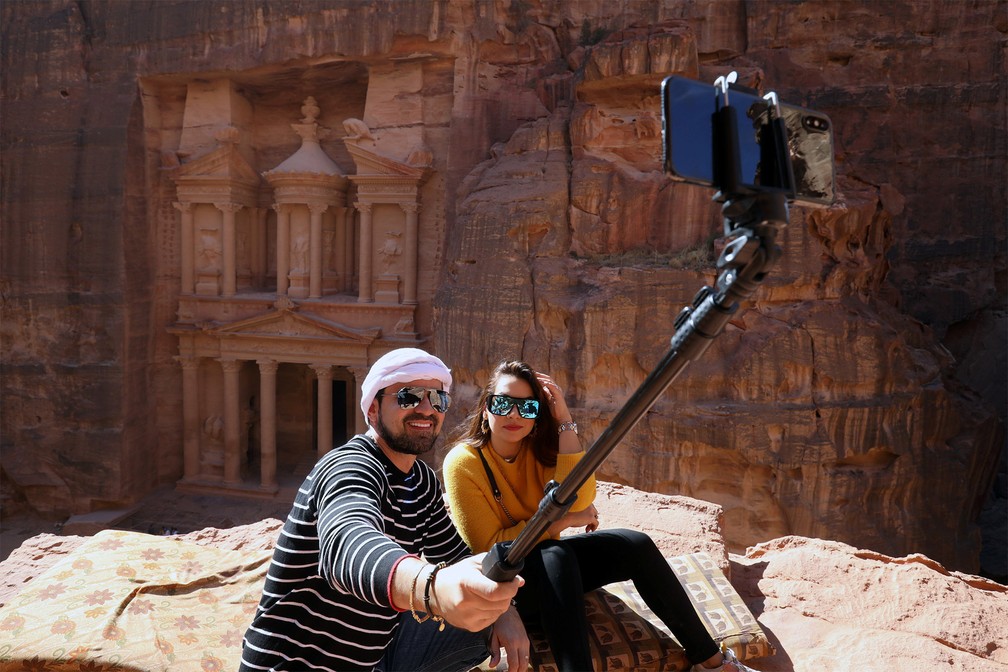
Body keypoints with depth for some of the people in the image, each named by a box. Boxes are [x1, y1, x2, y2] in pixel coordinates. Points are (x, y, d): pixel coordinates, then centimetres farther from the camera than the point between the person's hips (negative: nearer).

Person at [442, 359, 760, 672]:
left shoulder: (538, 447, -3)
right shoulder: (463, 463, -18)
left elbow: (578, 500, -20)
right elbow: (490, 547, -20)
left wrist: (564, 422, -24)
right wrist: (564, 520, -20)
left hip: (548, 565, 6)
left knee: (636, 545, -13)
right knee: (555, 554, -36)